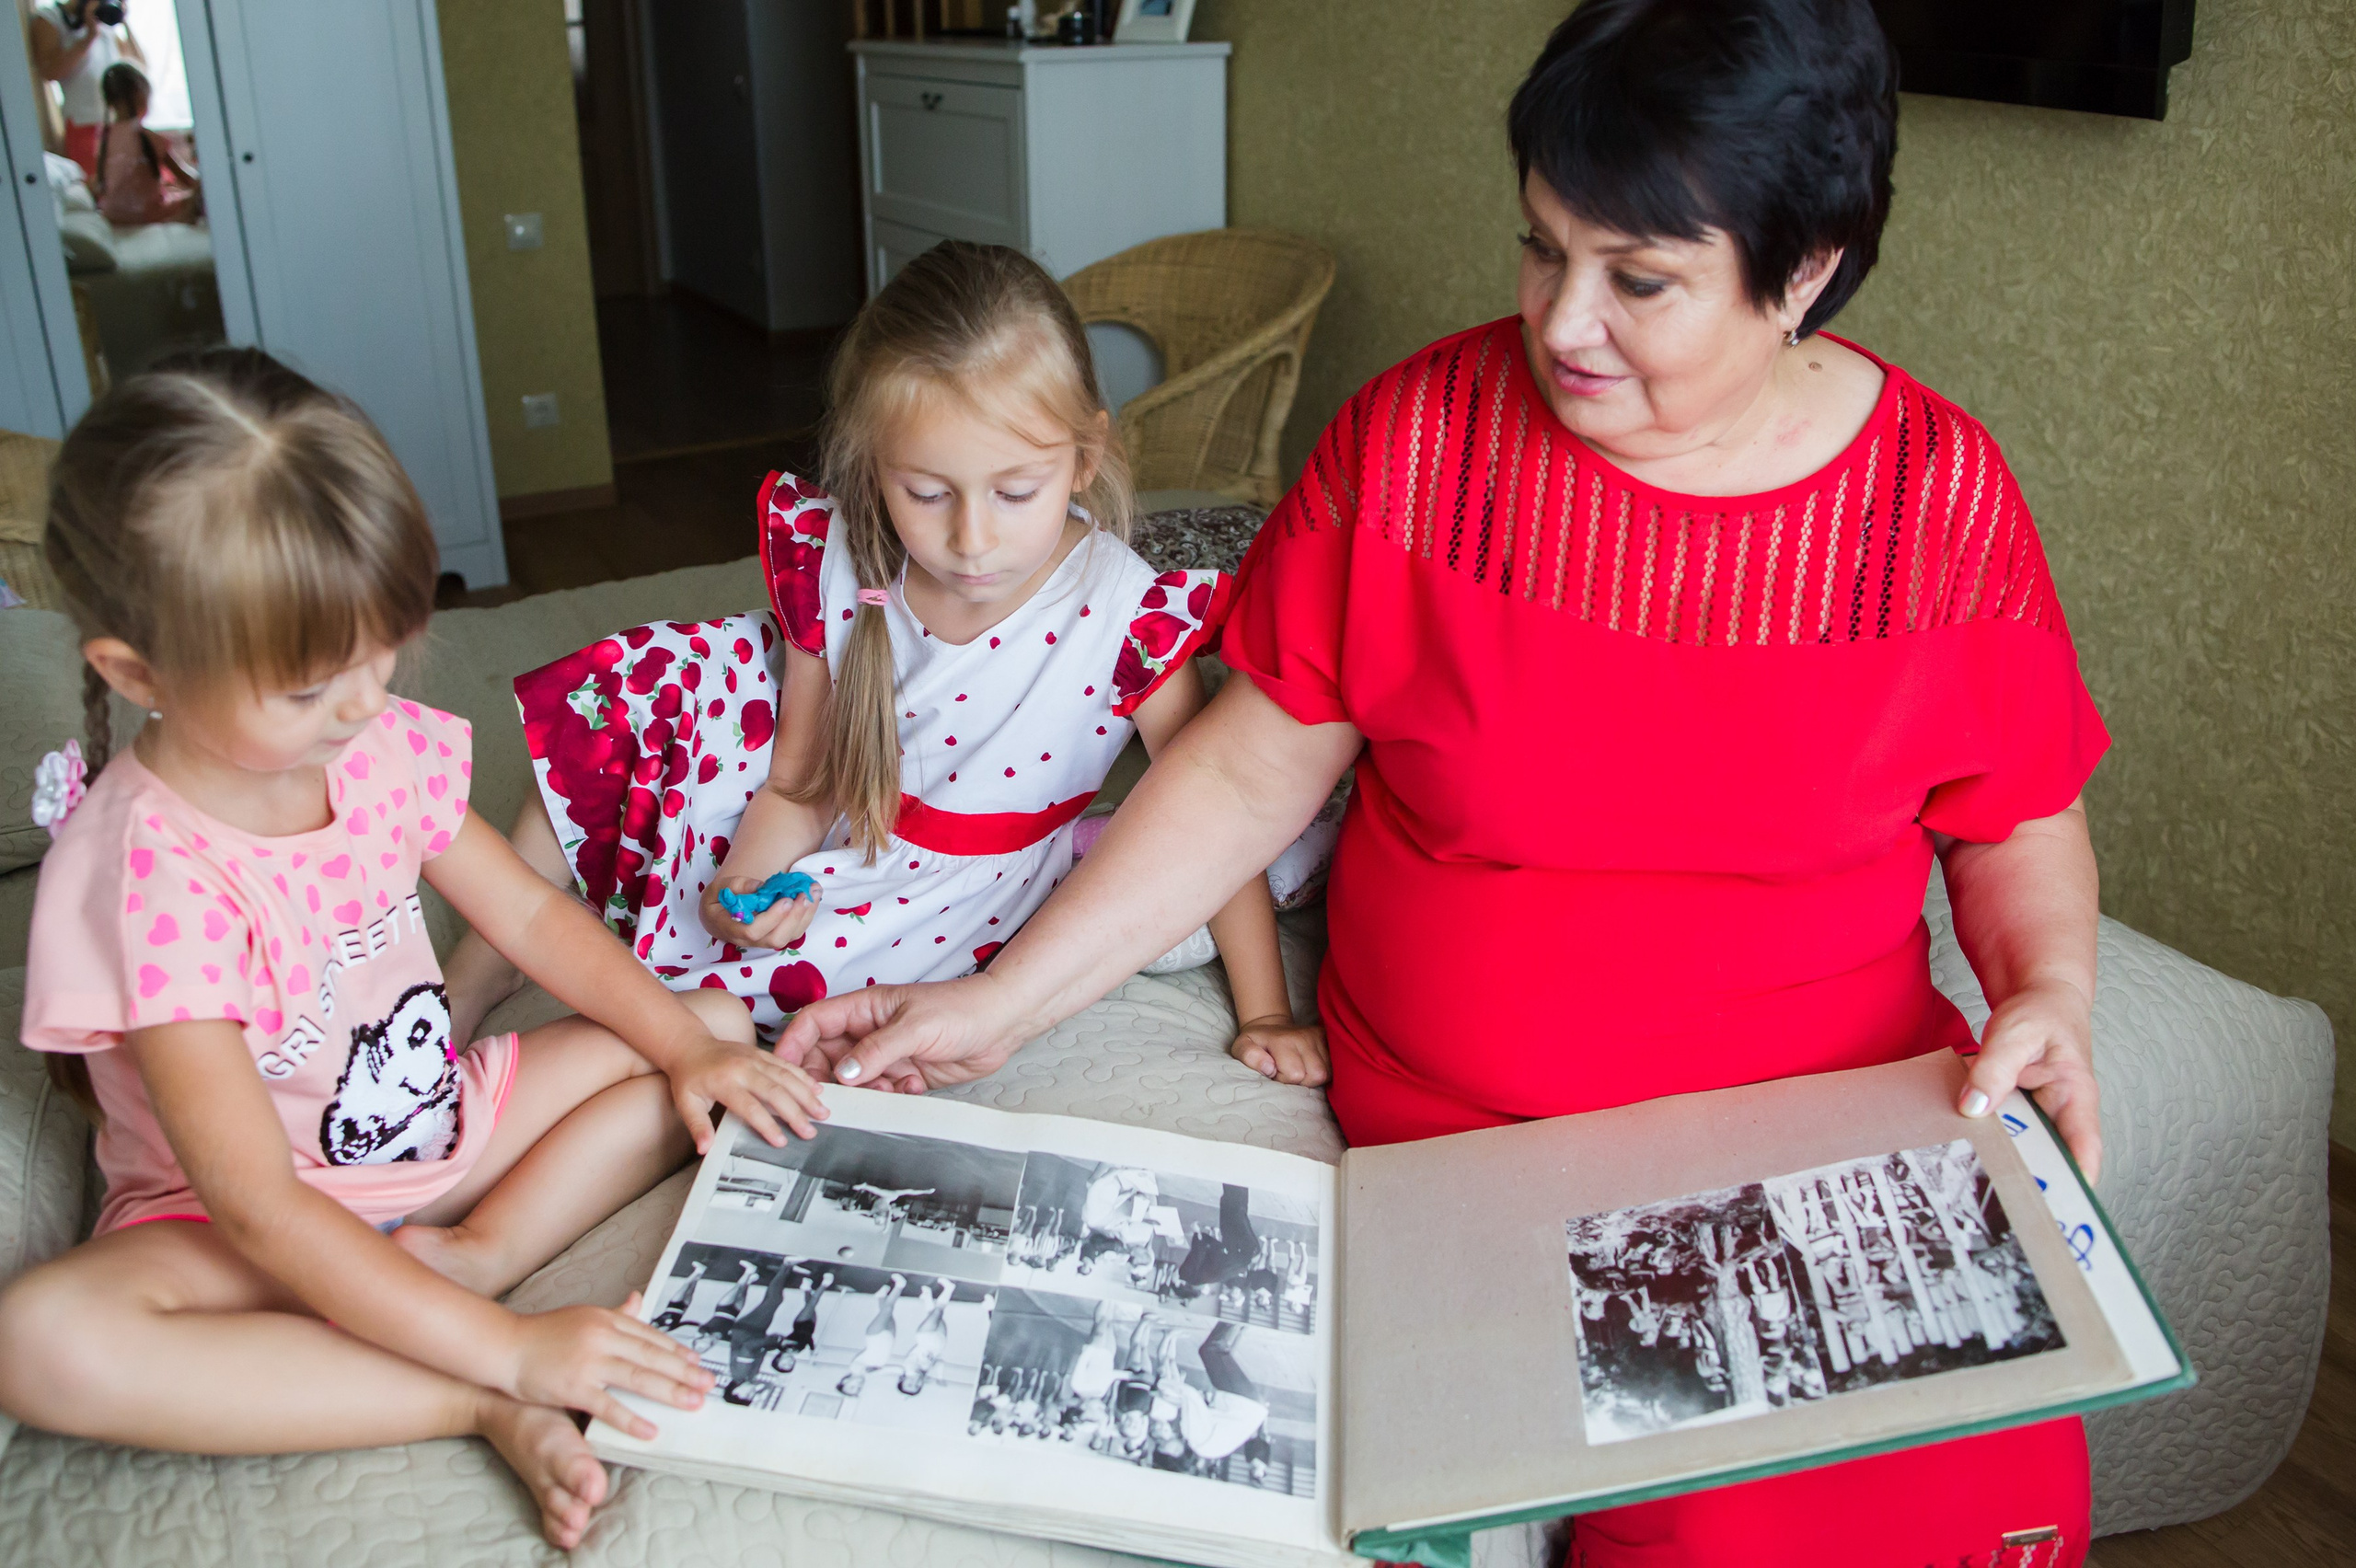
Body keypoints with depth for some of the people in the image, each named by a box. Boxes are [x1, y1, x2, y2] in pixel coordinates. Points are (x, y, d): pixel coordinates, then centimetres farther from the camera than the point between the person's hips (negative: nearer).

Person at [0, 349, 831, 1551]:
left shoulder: (383, 745, -11)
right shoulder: (143, 874, -29)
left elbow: (529, 915, 3)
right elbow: (258, 1204, -31)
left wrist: (690, 1046, -9)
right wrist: (508, 1354, -37)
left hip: (444, 1124, 6)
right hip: (254, 1226, -6)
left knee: (717, 1027, -3)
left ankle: (475, 1251, -20)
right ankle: (483, 1408, -29)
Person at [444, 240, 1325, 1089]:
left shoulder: (1129, 617, -28)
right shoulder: (838, 566, -18)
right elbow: (796, 788, -6)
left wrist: (1265, 1015, -18)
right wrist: (749, 881, -27)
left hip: (949, 896, -3)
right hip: (834, 836, 4)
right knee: (642, 685, -9)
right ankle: (482, 970, 7)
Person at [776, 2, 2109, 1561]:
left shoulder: (1943, 494, -4)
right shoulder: (1418, 436, -5)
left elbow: (2019, 822, 9)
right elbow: (1249, 770, -1)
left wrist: (2048, 994, -12)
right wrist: (1001, 1002, -5)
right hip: (1463, 1129, -1)